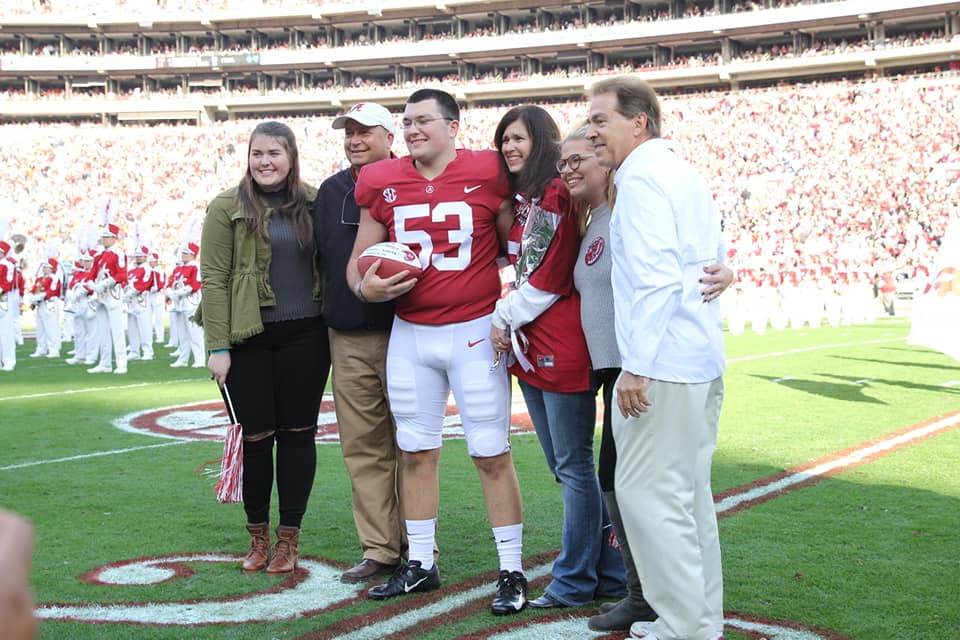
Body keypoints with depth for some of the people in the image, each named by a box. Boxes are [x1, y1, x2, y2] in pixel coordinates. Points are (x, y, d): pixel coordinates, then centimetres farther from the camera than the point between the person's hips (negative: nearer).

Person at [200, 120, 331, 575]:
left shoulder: (312, 203, 7)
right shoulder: (227, 207, 0)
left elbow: (328, 265, 11)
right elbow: (214, 279, -4)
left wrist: (331, 331, 3)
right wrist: (218, 347, -10)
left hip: (304, 337, 2)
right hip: (249, 338, -2)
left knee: (298, 433, 6)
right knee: (255, 436, 2)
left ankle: (289, 537, 17)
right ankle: (257, 535, 20)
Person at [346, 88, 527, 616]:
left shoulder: (487, 173, -6)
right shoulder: (383, 182, 3)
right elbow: (357, 260, 10)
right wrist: (365, 286, -11)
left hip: (474, 332, -4)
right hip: (408, 334, 4)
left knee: (492, 454, 0)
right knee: (415, 451, 12)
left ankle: (512, 572, 11)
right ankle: (420, 564, 25)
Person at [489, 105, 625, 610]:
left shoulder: (555, 194, -12)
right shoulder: (520, 198, 13)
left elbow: (550, 279, -15)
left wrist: (503, 318, -6)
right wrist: (509, 322, 6)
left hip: (561, 347, -10)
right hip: (529, 346, 10)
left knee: (574, 465, 1)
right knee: (565, 466, 14)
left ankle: (575, 582, 11)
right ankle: (609, 571, 24)